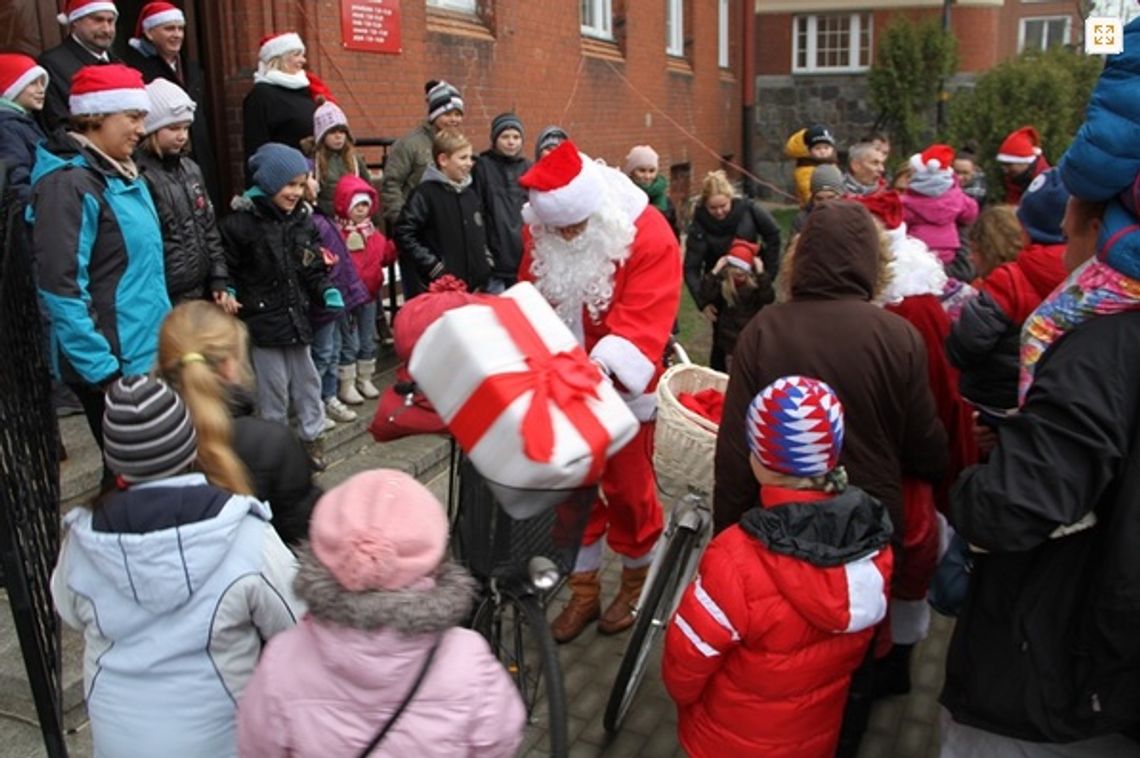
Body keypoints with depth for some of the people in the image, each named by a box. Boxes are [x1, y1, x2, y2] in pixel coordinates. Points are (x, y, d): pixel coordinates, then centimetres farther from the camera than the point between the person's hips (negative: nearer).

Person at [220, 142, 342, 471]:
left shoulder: (302, 220, 5)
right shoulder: (241, 222, -12)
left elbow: (314, 268, 9)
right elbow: (226, 271, -8)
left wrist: (327, 292, -6)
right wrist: (232, 299, -20)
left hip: (296, 316, 5)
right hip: (262, 320, -5)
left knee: (306, 380, 13)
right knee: (274, 387, 5)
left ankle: (311, 437, 28)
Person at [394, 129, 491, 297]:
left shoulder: (470, 194, 14)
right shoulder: (426, 194, -8)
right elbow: (404, 234, -13)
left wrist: (486, 264, 11)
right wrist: (434, 267, -15)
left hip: (474, 288, 7)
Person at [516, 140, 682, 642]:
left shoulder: (649, 237, -22)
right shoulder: (541, 232, -5)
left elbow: (641, 325, -28)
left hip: (622, 390, -4)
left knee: (627, 488, 11)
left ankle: (637, 583, 36)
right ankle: (583, 590, 33)